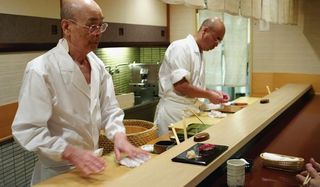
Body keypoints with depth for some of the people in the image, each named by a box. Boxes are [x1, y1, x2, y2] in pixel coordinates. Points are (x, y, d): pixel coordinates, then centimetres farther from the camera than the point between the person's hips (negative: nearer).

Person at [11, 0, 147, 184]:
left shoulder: (97, 64, 0)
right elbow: (27, 129, -22)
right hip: (58, 171, -6)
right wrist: (71, 153, -30)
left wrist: (119, 136, -13)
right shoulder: (41, 70, -21)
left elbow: (109, 108, 4)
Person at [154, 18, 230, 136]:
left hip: (190, 111, 8)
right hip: (174, 112, -8)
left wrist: (214, 93, 4)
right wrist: (208, 95, -14)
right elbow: (180, 86, -21)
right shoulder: (181, 47, -14)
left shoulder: (199, 54, 13)